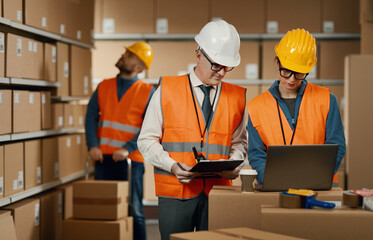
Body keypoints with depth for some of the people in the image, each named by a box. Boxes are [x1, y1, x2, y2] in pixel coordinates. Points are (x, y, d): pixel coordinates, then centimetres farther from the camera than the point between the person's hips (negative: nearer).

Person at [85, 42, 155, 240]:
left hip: (130, 159, -3)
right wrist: (93, 146, -9)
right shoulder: (104, 87, 12)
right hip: (103, 158, 4)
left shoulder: (148, 92, 1)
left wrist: (127, 149, -16)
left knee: (133, 210, 0)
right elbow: (91, 116, 6)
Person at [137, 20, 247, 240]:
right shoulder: (167, 91, 2)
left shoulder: (237, 97, 10)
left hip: (218, 193, 2)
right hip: (175, 192, -2)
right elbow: (147, 140, 2)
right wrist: (172, 165, -14)